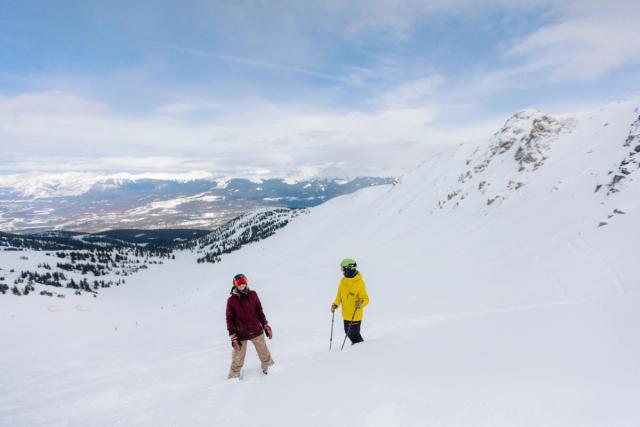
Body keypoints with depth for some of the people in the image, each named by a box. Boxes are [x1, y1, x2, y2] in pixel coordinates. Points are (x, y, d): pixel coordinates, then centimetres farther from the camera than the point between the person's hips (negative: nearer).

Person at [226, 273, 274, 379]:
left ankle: (267, 367, 41)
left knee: (264, 353, 15)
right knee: (238, 359, 5)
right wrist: (233, 337, -8)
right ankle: (234, 376, 28)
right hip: (241, 334, -2)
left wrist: (266, 326, 8)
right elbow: (230, 319, -5)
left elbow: (260, 312, 6)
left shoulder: (253, 295, -3)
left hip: (256, 331, 2)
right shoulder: (231, 300, -10)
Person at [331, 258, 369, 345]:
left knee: (354, 334, 1)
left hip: (356, 315, -7)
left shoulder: (359, 283, -19)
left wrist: (361, 303, -37)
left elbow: (365, 299, -17)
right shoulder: (343, 281, 0)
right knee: (348, 332, 18)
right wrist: (336, 304, -3)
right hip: (346, 314, 7)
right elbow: (340, 295, 12)